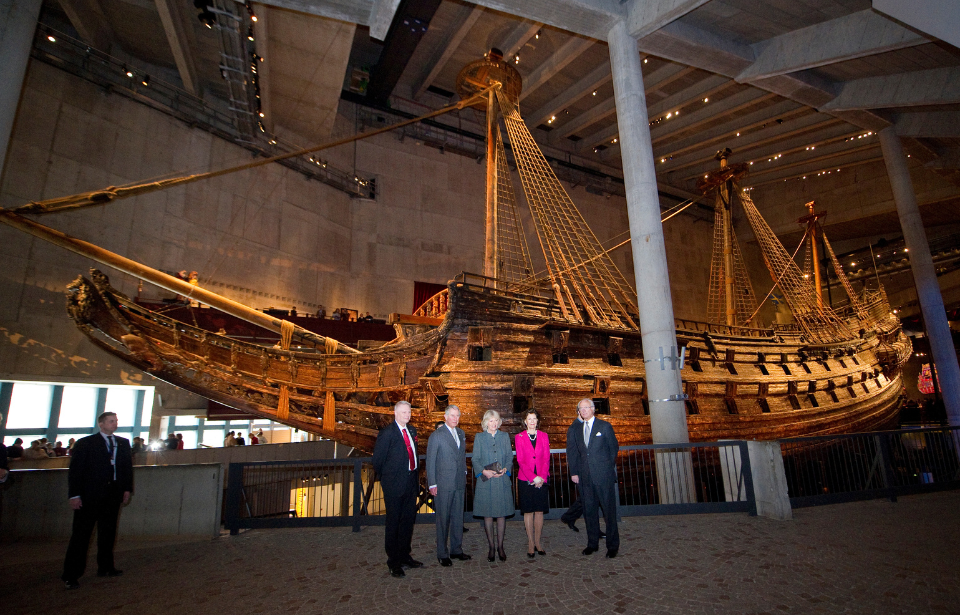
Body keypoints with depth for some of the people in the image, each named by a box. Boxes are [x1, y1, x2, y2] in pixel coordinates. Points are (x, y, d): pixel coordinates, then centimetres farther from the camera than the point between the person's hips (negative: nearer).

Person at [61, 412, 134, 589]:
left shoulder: (123, 443, 11)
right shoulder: (85, 443, -2)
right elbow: (75, 470, -5)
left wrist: (127, 489, 5)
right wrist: (74, 494, -11)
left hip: (113, 493, 5)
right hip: (90, 494, -4)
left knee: (108, 531, 12)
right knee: (81, 533, 0)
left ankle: (105, 567, 24)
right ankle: (71, 575, 9)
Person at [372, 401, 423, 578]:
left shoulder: (411, 430, 8)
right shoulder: (387, 433, -14)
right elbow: (377, 460, -10)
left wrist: (415, 474, 14)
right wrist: (386, 478, 1)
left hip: (411, 482, 7)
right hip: (394, 484, -7)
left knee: (408, 520, 16)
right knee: (394, 523, 5)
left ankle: (404, 557, 32)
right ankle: (394, 563, 18)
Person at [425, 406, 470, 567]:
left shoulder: (461, 433, 10)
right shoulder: (436, 435, -8)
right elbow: (430, 461, -7)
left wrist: (464, 472, 12)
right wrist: (432, 484, -9)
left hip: (460, 483, 6)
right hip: (443, 484, -5)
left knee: (458, 517, 13)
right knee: (443, 519, 3)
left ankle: (456, 550, 26)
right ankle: (442, 554, 16)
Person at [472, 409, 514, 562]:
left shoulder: (505, 436, 9)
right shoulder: (479, 437, 4)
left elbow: (510, 457, 7)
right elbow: (475, 459, 1)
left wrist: (505, 469, -11)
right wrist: (484, 471, -16)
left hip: (502, 481, 1)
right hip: (485, 481, -1)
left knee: (501, 514, 5)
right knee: (487, 515, 4)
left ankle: (500, 546, 18)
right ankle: (491, 547, 18)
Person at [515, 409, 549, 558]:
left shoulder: (544, 436, 6)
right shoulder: (519, 437, 0)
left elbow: (546, 458, 3)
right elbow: (520, 460, -4)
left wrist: (542, 477, -9)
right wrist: (533, 477, -12)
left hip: (541, 480, 2)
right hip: (525, 479, -2)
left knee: (540, 511, 5)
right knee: (528, 512, 3)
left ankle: (538, 542, 18)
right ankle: (531, 544, 13)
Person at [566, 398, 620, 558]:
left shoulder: (605, 426, 0)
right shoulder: (575, 429, 9)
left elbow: (614, 448, 6)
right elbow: (571, 451, 10)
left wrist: (607, 467, 6)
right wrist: (574, 472, 5)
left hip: (604, 475, -3)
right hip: (585, 477, 3)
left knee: (609, 510, 3)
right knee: (589, 511, 10)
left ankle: (613, 546, 15)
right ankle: (592, 544, 23)